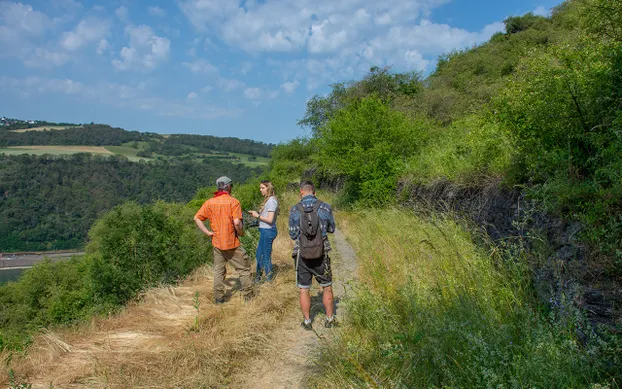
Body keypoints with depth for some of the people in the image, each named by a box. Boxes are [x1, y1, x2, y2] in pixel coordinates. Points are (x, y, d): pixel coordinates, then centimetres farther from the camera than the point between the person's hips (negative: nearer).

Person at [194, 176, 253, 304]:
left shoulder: (209, 202, 2)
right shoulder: (233, 201, -13)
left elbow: (197, 218, 0)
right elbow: (237, 222, -22)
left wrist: (207, 232, 1)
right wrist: (241, 232, -4)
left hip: (217, 243, 5)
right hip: (232, 243, -5)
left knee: (218, 270, 16)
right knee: (244, 268, 9)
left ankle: (218, 298, 20)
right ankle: (248, 296, 12)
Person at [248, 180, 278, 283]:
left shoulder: (271, 201, -18)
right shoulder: (268, 200, 13)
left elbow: (270, 219, -22)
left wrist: (258, 216, -12)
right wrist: (257, 213, 5)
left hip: (267, 231, -10)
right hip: (265, 231, 10)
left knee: (266, 256, 2)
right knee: (259, 255, 19)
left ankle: (269, 279, 15)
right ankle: (258, 278, 31)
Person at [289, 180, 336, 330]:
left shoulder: (294, 210, -4)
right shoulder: (325, 207, -5)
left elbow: (292, 235, 4)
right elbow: (331, 229, 9)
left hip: (302, 254, 0)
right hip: (321, 253, 0)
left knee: (304, 290, 12)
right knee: (327, 287, 16)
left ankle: (307, 322, 20)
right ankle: (329, 319, 24)